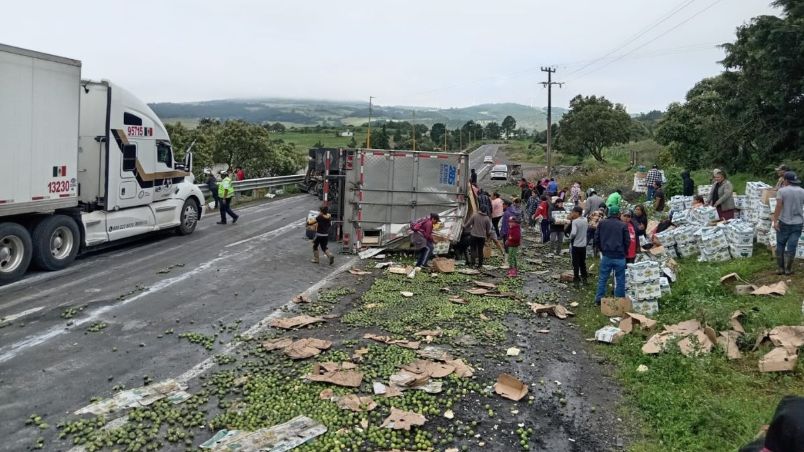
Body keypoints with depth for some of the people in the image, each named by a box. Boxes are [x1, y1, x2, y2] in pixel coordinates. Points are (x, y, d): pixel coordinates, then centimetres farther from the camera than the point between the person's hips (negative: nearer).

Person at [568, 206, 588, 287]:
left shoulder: (575, 221, -19)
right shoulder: (585, 220, 2)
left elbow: (573, 233, -28)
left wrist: (570, 238, -11)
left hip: (576, 245, -6)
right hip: (583, 245, 6)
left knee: (576, 264, 2)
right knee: (582, 263, 19)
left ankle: (576, 281, 4)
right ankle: (584, 278, 29)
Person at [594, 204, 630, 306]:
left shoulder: (602, 223, 2)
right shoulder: (623, 225, -5)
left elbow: (596, 238, 4)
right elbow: (627, 241, -2)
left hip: (606, 255, 2)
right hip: (619, 256, -2)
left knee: (603, 278, 10)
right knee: (620, 280, 7)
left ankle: (598, 299, 12)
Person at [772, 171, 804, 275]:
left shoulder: (782, 191, -9)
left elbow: (778, 206, -16)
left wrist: (775, 221, -16)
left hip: (784, 222, -2)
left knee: (780, 245, 9)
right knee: (791, 247, 5)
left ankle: (781, 268, 11)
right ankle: (788, 269, 8)